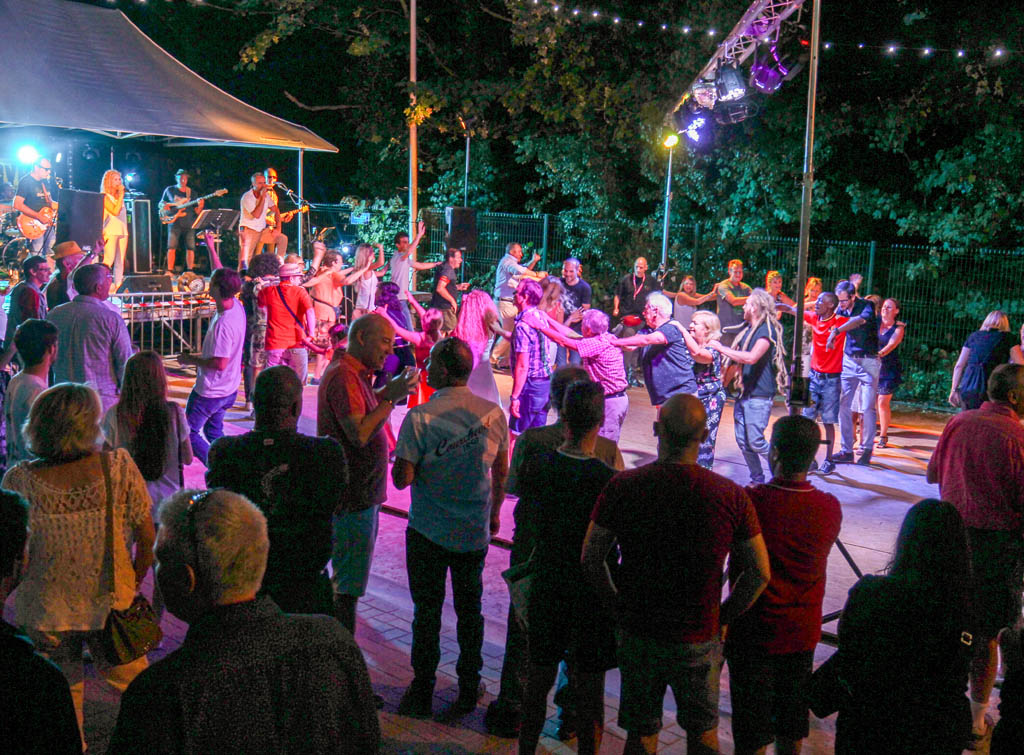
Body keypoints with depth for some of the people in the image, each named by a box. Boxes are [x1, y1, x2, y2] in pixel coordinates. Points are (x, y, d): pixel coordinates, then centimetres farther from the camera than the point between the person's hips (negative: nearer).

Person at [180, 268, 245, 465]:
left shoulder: (222, 324, -31)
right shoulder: (236, 306, -5)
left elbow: (220, 363, -30)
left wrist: (192, 360, -17)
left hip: (210, 392, -9)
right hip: (228, 389, 9)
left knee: (189, 433, 7)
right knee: (214, 433, 23)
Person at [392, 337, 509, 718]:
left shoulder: (420, 418, -18)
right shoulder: (494, 414, -5)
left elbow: (402, 479, -18)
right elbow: (501, 472, 5)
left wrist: (401, 458, 4)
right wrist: (493, 513, 20)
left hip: (428, 533, -3)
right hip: (475, 533, 3)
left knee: (427, 611, 10)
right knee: (470, 609, 17)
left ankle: (422, 693, 20)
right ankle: (469, 687, 27)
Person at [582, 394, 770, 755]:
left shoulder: (623, 486, -13)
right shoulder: (732, 496, -13)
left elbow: (590, 560, -8)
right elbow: (759, 573, -7)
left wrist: (620, 606, 6)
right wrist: (723, 618, 5)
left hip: (637, 633, 1)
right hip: (699, 641, 0)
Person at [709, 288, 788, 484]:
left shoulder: (767, 330, -13)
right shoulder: (748, 330, 16)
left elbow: (751, 357, -27)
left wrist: (721, 348, -20)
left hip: (759, 395, -9)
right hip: (744, 393, 9)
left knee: (755, 441, -10)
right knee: (742, 441, 9)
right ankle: (757, 480, 19)